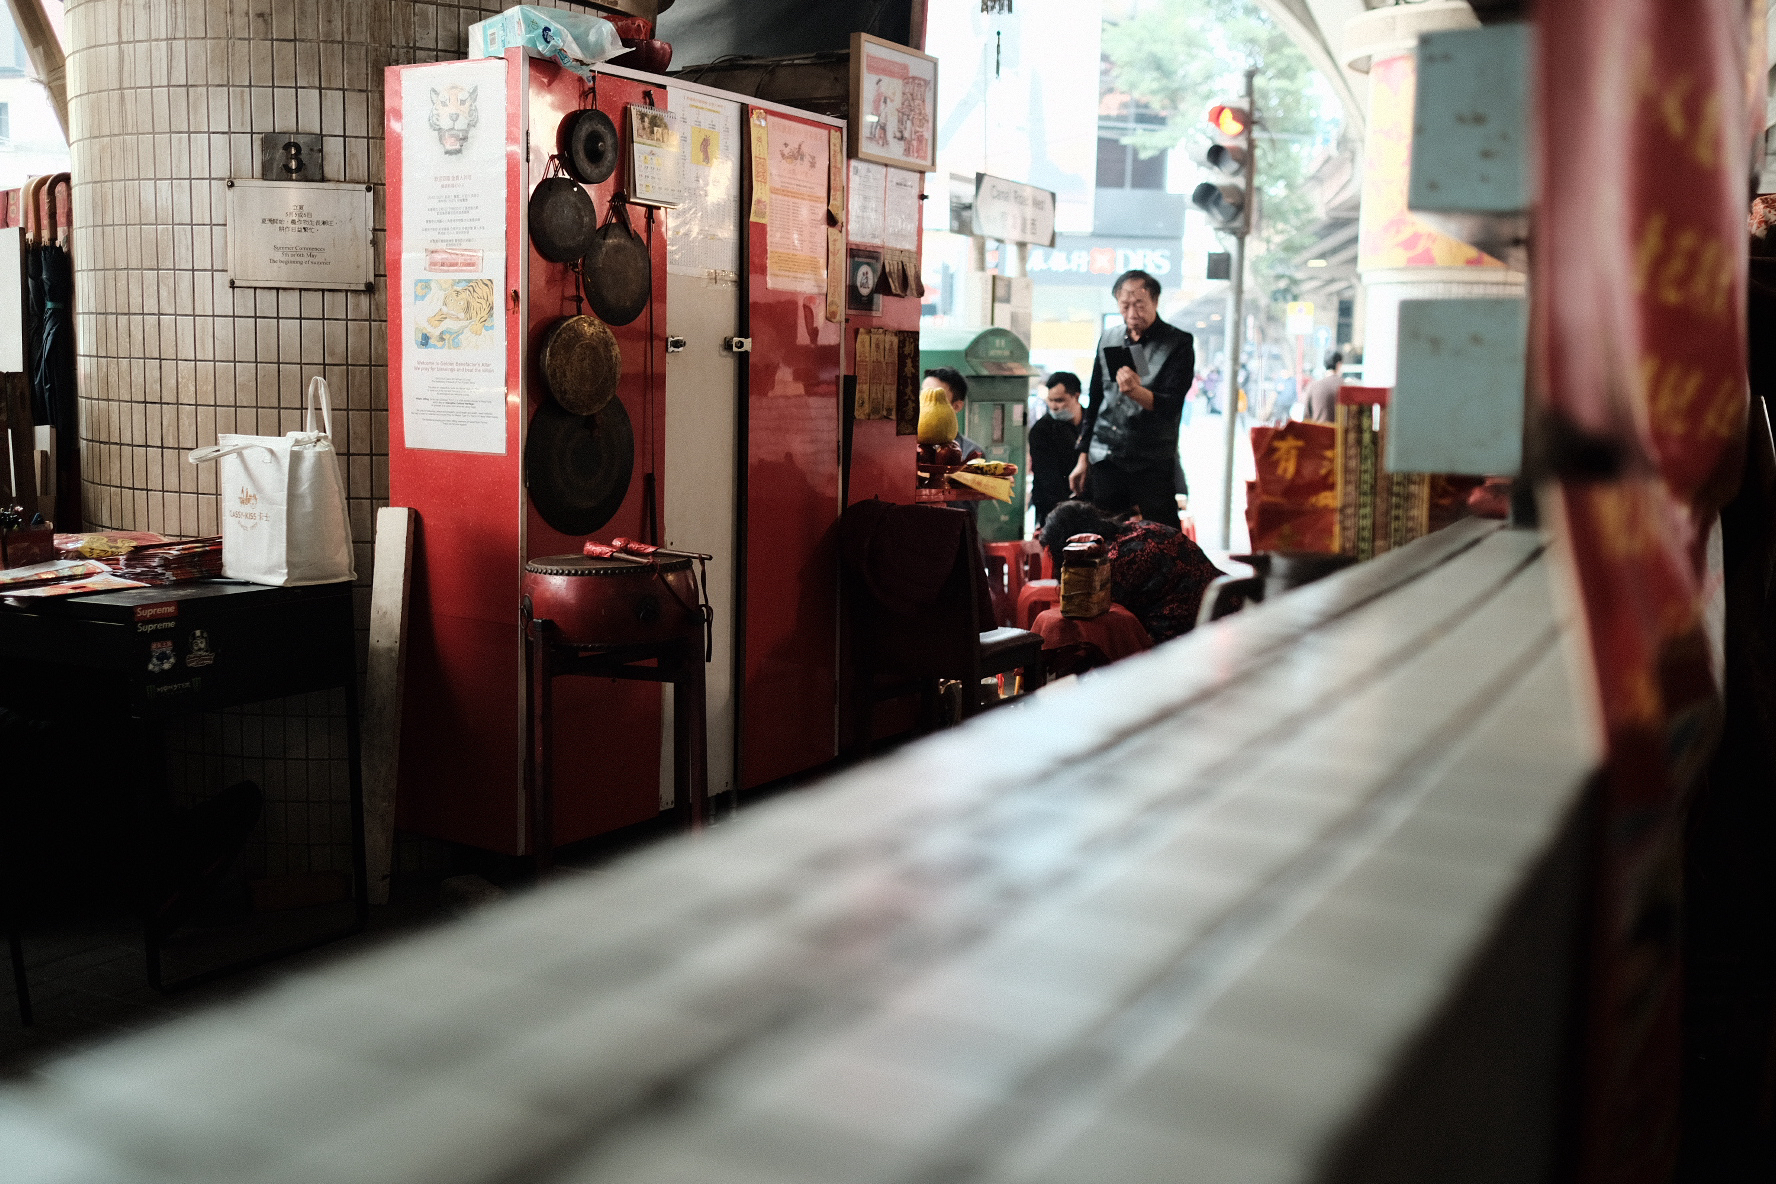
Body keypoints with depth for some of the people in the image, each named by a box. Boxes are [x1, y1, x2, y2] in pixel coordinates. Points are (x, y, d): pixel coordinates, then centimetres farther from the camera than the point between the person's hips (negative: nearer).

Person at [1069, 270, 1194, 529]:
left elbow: (1170, 406, -13)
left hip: (1153, 465, -4)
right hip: (1104, 461, 4)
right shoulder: (1108, 339, 13)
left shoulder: (1178, 344, -3)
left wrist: (1137, 392, -33)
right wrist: (1083, 457, 17)